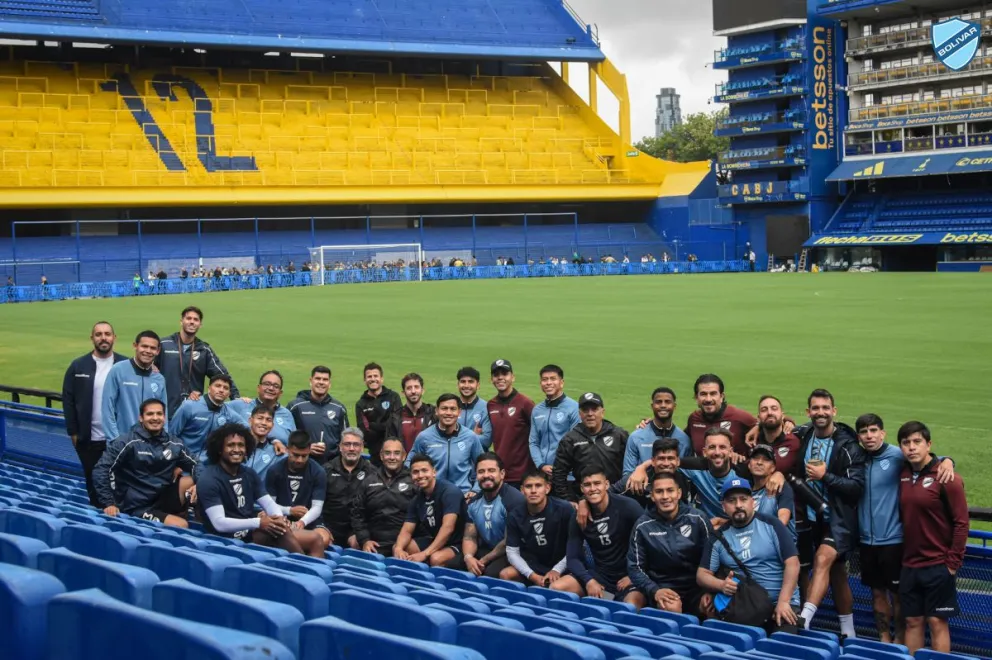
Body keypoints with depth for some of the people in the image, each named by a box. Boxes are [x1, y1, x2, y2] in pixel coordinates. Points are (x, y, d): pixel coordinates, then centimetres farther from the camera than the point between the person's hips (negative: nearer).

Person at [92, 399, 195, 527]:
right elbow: (101, 470, -14)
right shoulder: (128, 442, -11)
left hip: (163, 499, 6)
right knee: (181, 526, -26)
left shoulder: (173, 444, 4)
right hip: (139, 508, -6)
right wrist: (108, 503, -21)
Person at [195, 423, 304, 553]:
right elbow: (219, 523, -21)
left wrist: (279, 518, -19)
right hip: (225, 539, -7)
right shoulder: (208, 479, -14)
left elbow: (269, 503, 6)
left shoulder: (249, 474, 10)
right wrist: (258, 523, -28)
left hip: (251, 533, 7)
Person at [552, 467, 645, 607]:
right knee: (556, 588, -14)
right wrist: (589, 580, -15)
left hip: (628, 575, -5)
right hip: (600, 574, 5)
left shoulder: (627, 507, -14)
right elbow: (573, 557, 2)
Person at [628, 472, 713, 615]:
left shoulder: (697, 518, -2)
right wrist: (654, 591, -15)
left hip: (696, 588, 1)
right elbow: (635, 567, 2)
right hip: (662, 588, -1)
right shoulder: (642, 526, -1)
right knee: (671, 608, -35)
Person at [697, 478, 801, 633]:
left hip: (781, 603, -2)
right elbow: (702, 574, 9)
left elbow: (792, 563, -4)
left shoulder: (771, 525, 1)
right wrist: (721, 585, -13)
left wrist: (783, 601, -13)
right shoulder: (719, 537, 9)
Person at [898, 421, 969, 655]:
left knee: (937, 622, 0)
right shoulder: (903, 474, 4)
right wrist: (902, 556, 8)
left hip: (938, 566, -5)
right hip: (909, 565, 5)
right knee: (913, 621, 10)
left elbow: (961, 522, -11)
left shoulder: (945, 478, -12)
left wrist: (953, 562, -11)